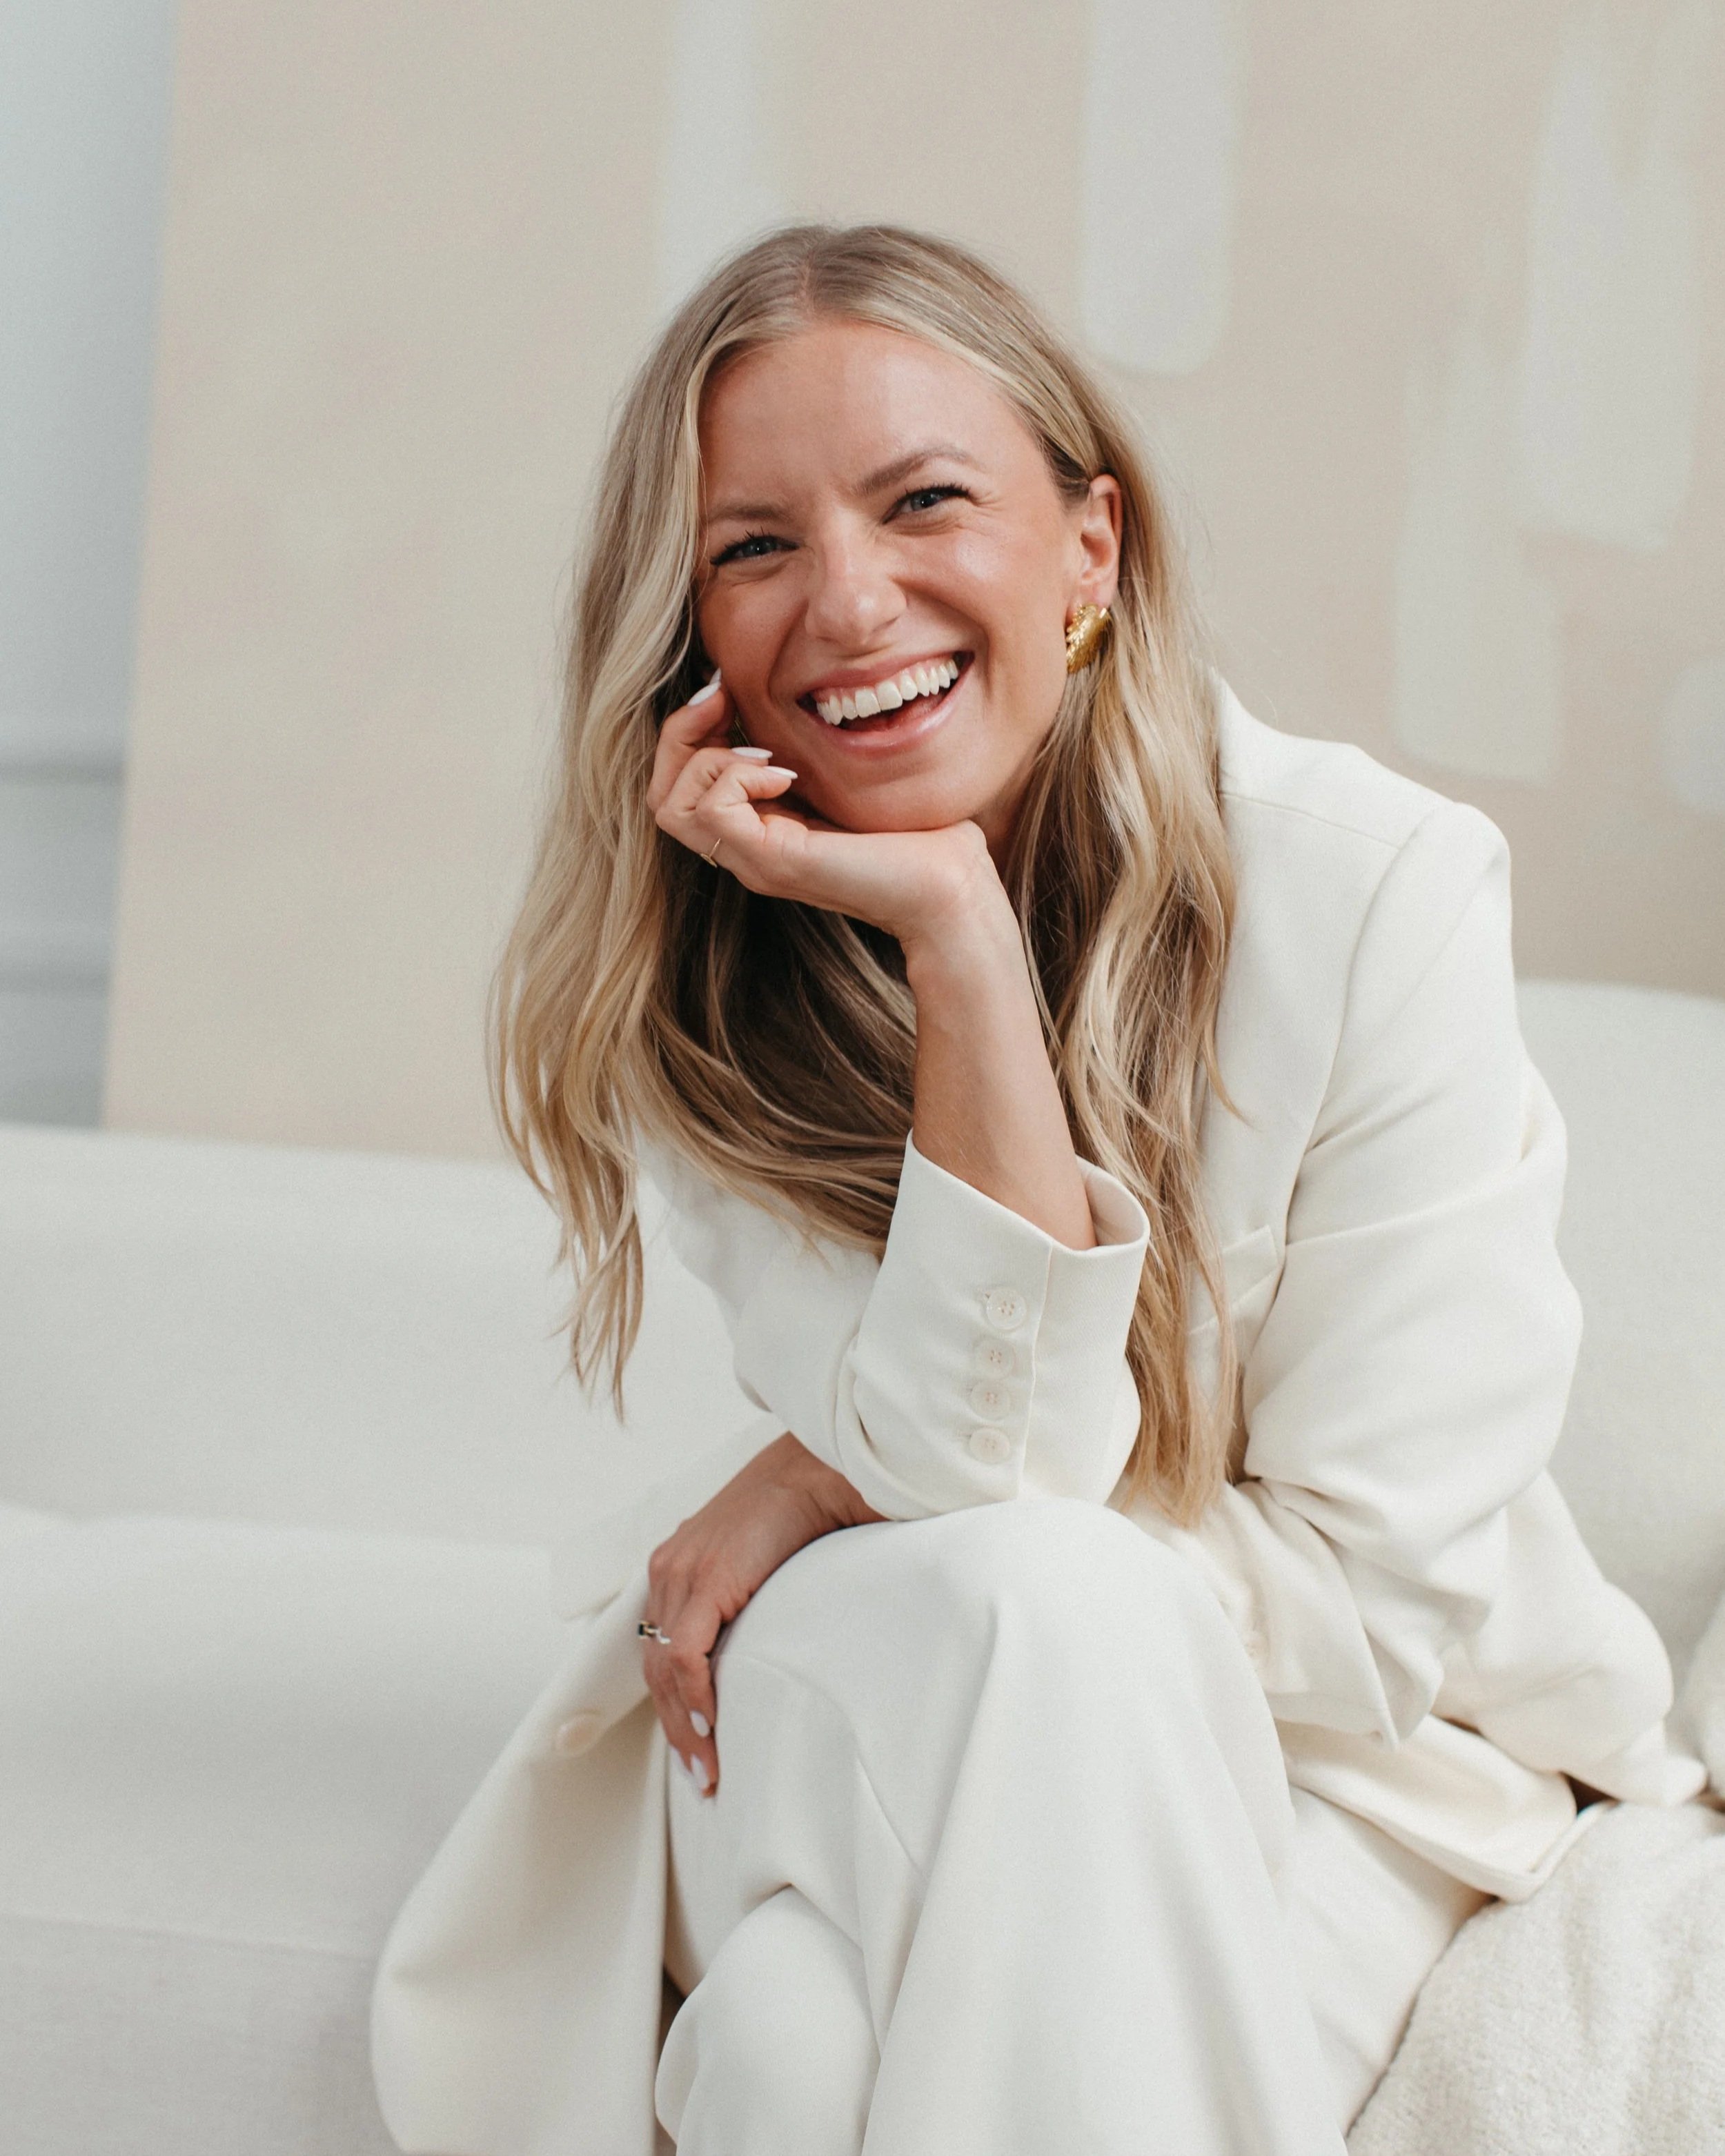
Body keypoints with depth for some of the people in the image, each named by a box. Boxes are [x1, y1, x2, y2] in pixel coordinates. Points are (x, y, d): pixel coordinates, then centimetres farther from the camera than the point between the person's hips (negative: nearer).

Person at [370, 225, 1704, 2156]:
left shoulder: (1375, 887, -19)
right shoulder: (678, 973, -11)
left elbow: (1379, 1593, -17)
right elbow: (986, 1468, -24)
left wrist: (829, 1483, -17)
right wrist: (956, 934, -31)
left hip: (1343, 1749, 0)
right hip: (869, 1705, 1)